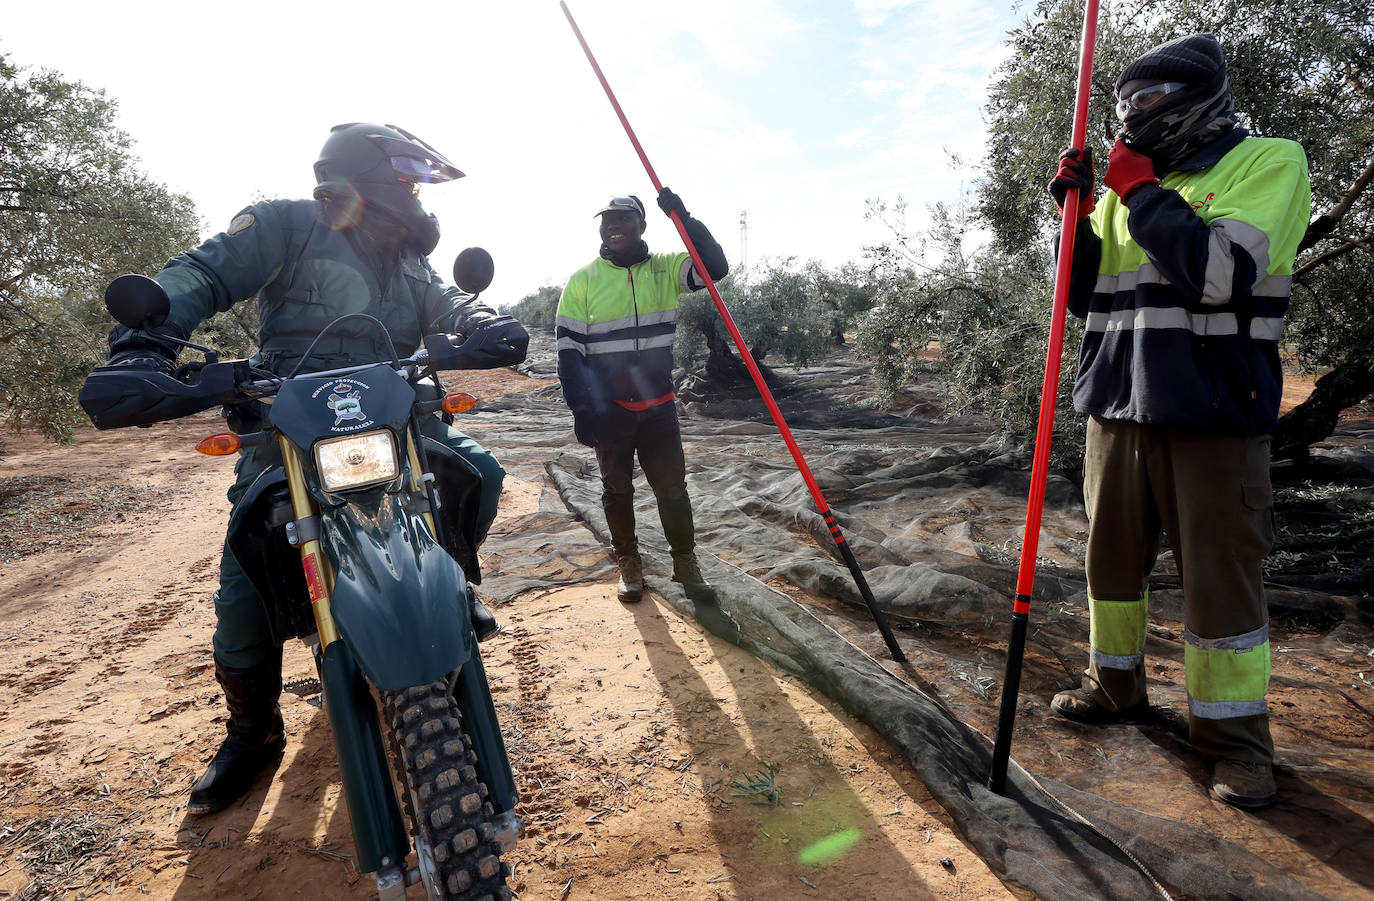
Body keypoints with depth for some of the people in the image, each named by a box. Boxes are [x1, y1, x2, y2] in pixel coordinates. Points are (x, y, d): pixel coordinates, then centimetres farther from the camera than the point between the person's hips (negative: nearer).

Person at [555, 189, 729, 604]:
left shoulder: (664, 269, 3)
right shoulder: (582, 280, -1)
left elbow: (715, 267, -11)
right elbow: (569, 349, -4)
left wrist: (684, 218, -20)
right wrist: (581, 408, -10)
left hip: (658, 404, 1)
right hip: (608, 409, -1)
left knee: (672, 487, 5)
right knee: (617, 490, 11)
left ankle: (685, 563, 20)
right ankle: (628, 564, 27)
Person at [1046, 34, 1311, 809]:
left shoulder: (1269, 161, -3)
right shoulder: (1125, 189, 13)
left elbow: (1218, 273, -19)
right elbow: (1086, 297, 10)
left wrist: (1142, 191, -11)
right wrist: (1076, 212, -1)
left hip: (1213, 411, -6)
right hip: (1120, 406, 6)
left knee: (1221, 577, 0)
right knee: (1113, 557, 14)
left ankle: (1235, 735, 16)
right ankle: (1117, 686, 32)